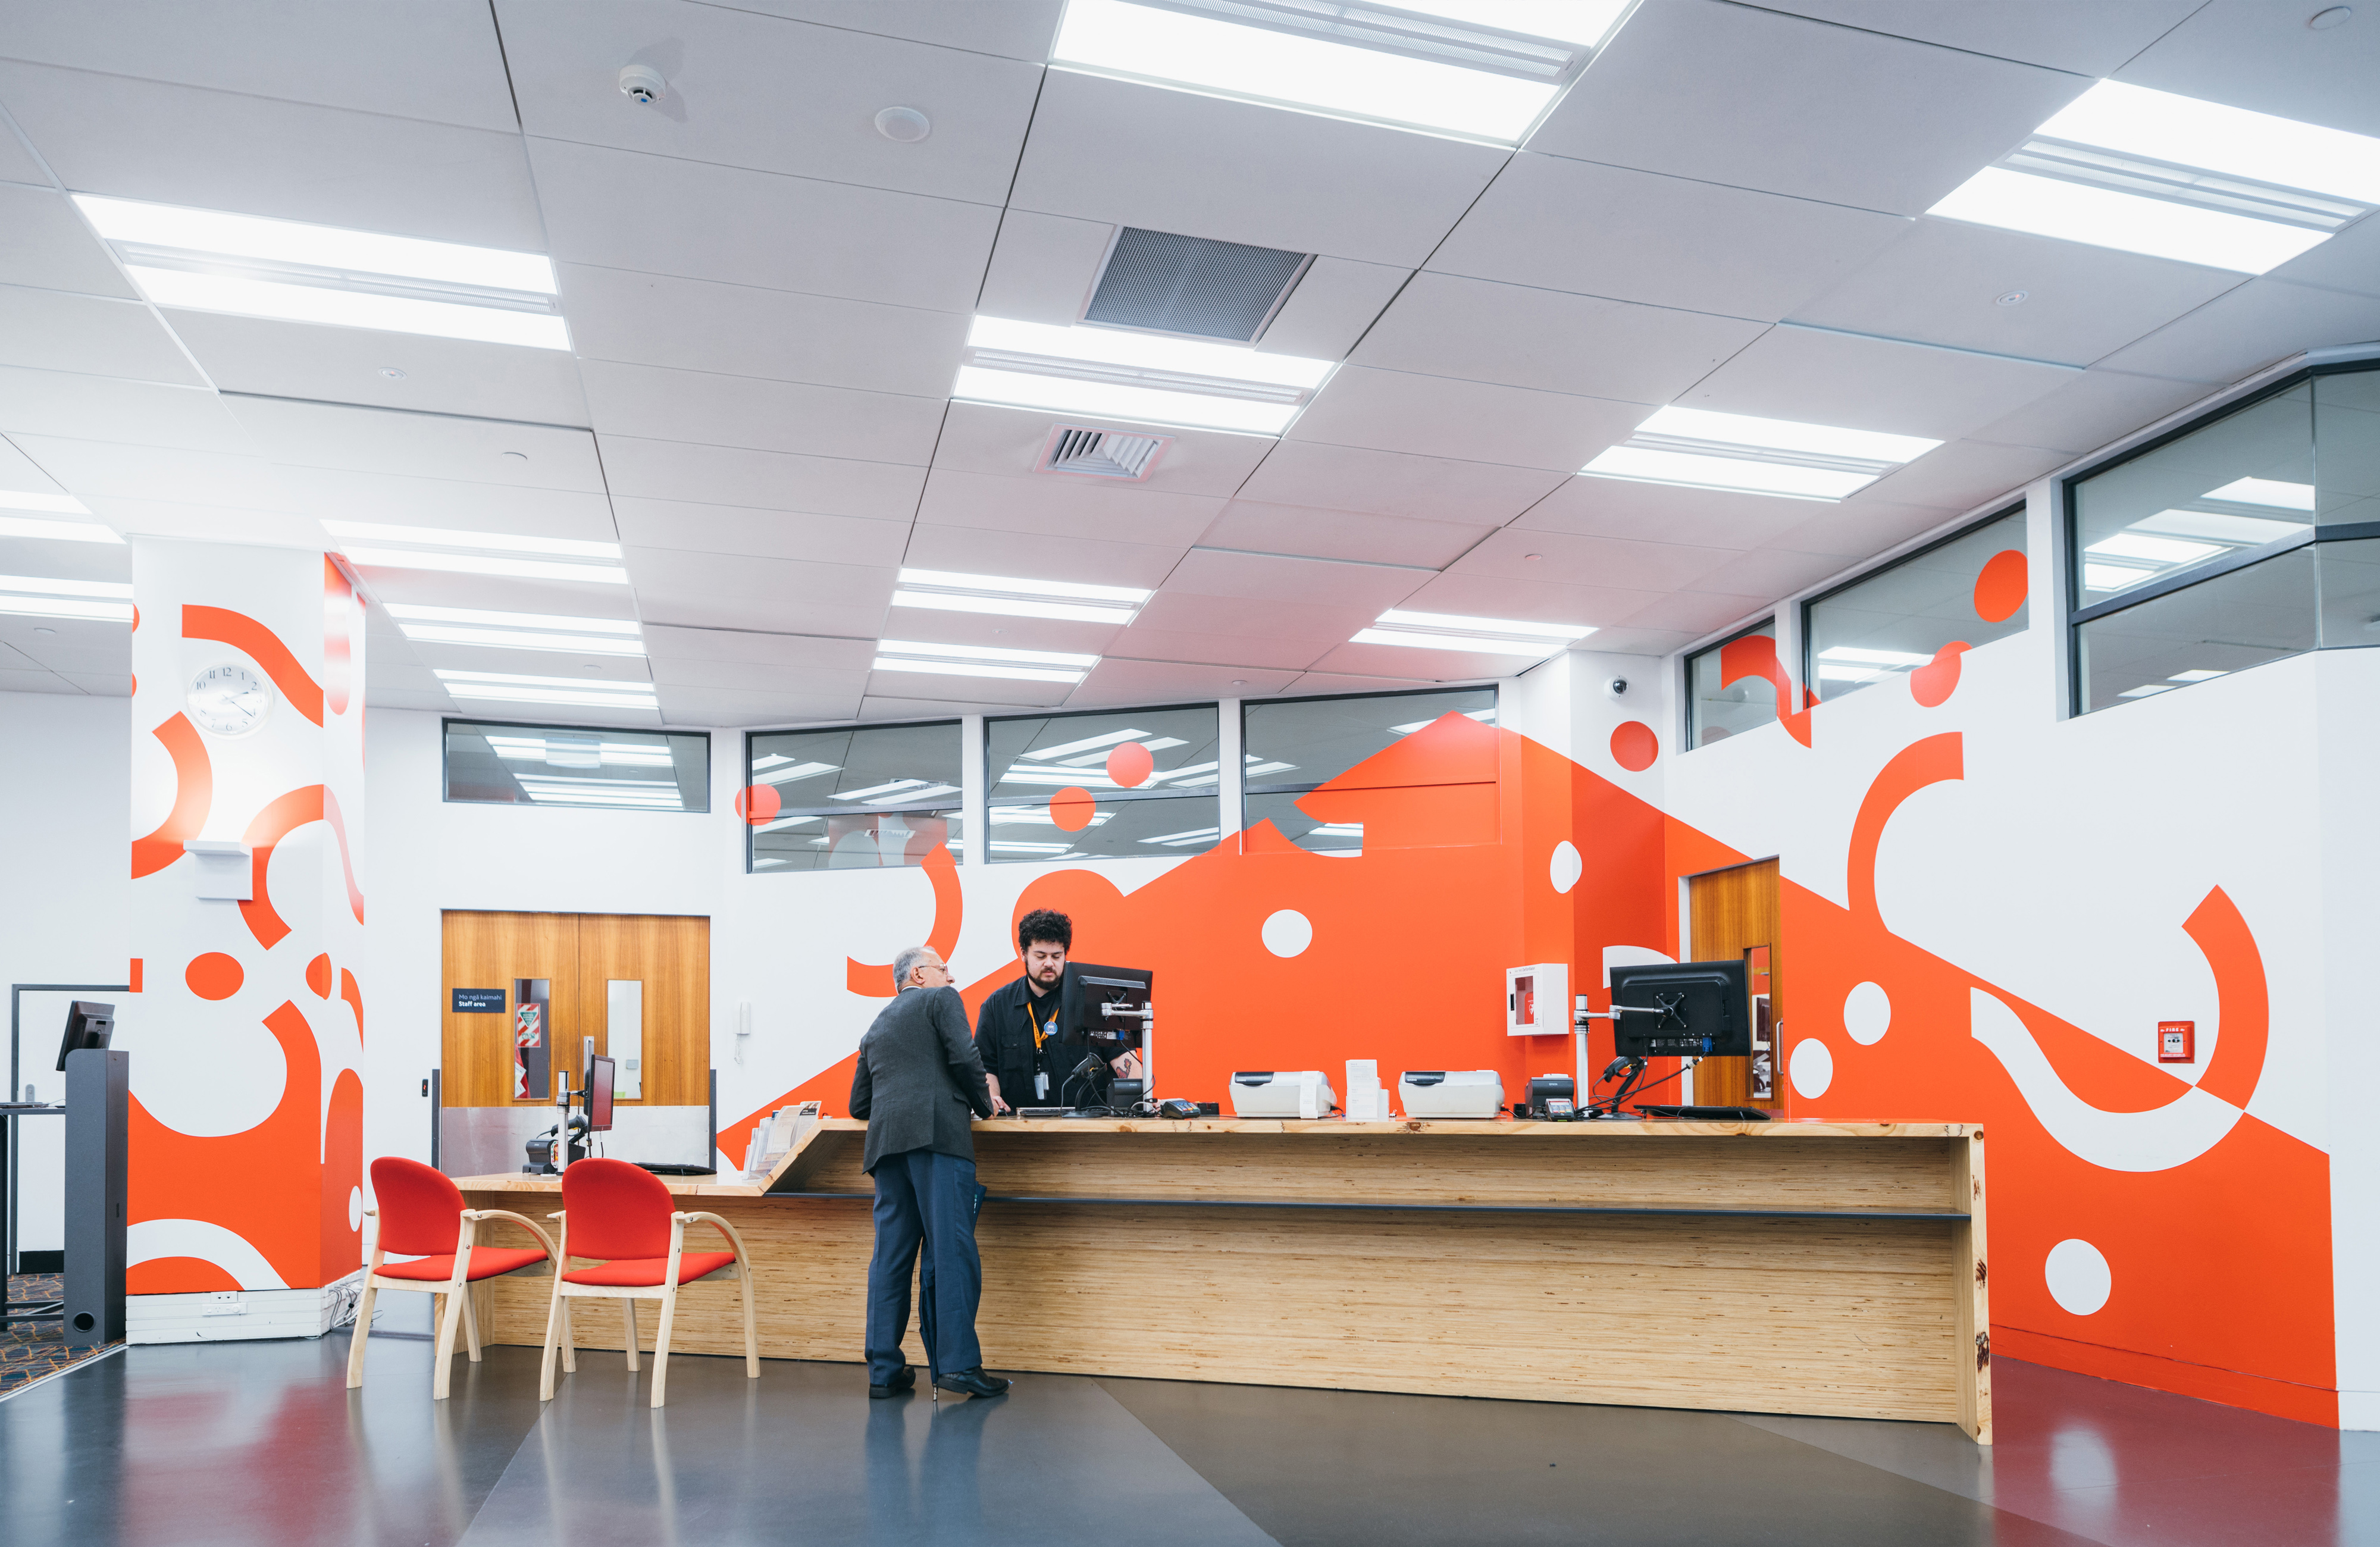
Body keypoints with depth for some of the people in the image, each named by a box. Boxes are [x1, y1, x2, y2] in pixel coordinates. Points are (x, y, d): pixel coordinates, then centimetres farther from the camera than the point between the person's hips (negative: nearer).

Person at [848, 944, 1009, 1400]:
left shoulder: (877, 1026, 28)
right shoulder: (941, 1000, 11)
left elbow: (858, 1104, 25)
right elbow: (964, 1058, -5)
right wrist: (984, 1104, 10)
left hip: (885, 1140, 6)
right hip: (939, 1132, -6)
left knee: (890, 1256, 6)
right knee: (952, 1252, -8)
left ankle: (884, 1371, 5)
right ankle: (958, 1364, -12)